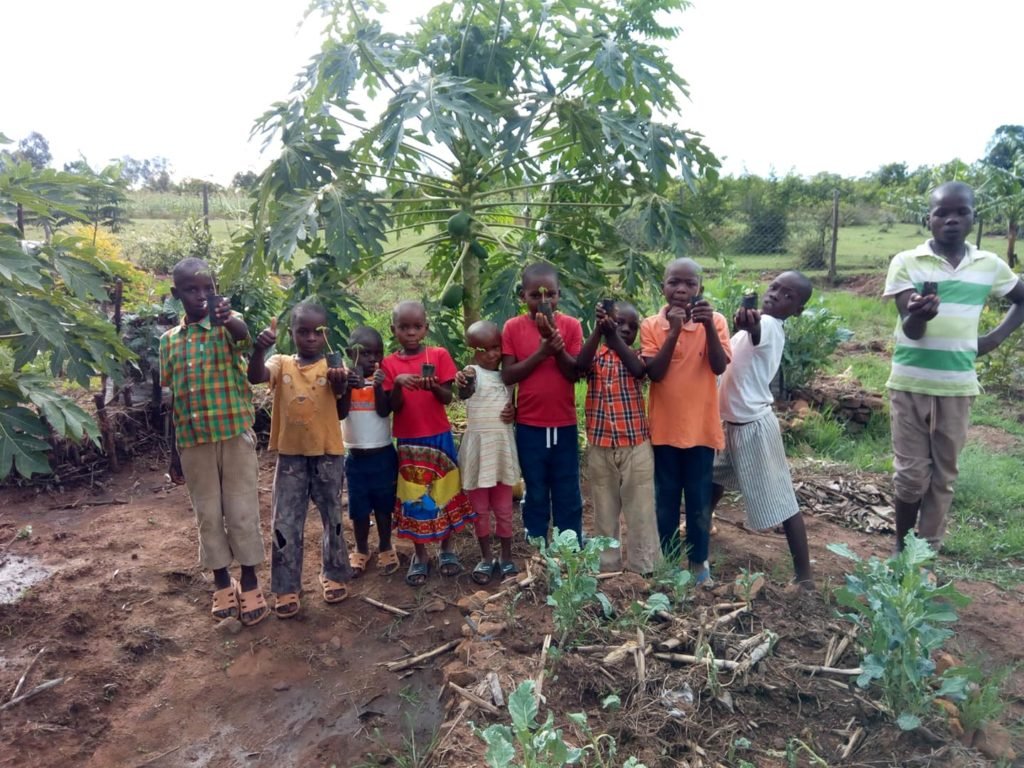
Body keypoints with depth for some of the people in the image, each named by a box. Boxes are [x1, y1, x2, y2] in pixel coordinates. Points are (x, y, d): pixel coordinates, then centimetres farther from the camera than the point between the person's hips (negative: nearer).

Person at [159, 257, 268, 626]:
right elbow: (171, 400, 10)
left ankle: (250, 582, 19)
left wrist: (229, 320, -56)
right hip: (193, 440, 3)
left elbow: (244, 335, -31)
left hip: (235, 434, -3)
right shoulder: (169, 341, 6)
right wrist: (173, 450, 10)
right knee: (208, 514, 12)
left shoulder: (228, 325, -4)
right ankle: (223, 583, 27)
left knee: (242, 510, 5)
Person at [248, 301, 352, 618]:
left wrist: (340, 380, -47)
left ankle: (334, 575, 31)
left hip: (328, 453, -1)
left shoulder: (332, 366, -4)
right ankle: (287, 588, 17)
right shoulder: (281, 364, 0)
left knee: (333, 519, 12)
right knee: (285, 524, 5)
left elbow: (341, 391, -23)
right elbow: (255, 376, -20)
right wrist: (259, 348, -40)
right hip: (290, 454, 1)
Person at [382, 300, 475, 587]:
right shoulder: (389, 363, 0)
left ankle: (446, 549, 24)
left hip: (439, 437, 0)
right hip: (408, 441, 0)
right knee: (414, 499, 7)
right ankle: (420, 555, 21)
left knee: (445, 493, 8)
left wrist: (434, 386, -26)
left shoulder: (439, 355, -2)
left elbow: (448, 398, -5)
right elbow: (394, 406, -5)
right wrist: (398, 383, -23)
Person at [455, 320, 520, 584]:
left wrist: (514, 412, -6)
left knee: (504, 508, 11)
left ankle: (506, 558, 24)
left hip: (503, 446, 4)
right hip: (478, 447, -3)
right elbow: (465, 392, -34)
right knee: (480, 509, 9)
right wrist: (461, 384, -57)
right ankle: (486, 559, 24)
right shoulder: (472, 372, -10)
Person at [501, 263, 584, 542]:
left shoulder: (571, 325, -3)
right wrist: (541, 352, -20)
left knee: (568, 496, 10)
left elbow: (576, 373, -8)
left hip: (564, 425, 1)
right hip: (529, 426, 0)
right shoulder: (513, 327, -3)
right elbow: (507, 375, -10)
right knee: (535, 496, 11)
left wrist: (558, 348, -24)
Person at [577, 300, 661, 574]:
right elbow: (580, 365, -20)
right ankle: (606, 564, 26)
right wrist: (598, 330, -28)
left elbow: (639, 370, -21)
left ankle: (644, 566, 18)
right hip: (600, 445, 1)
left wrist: (614, 337, -29)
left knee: (640, 508, 6)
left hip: (637, 444, 0)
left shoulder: (638, 355, 4)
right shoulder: (596, 355, 4)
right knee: (604, 508, 12)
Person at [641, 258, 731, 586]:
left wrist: (708, 325, -27)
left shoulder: (714, 320, -3)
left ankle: (698, 560, 28)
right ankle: (668, 558, 28)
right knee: (666, 498, 12)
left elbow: (720, 367, -16)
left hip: (701, 426, 0)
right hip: (665, 427, 1)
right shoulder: (652, 325, -3)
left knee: (699, 499, 11)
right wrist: (674, 330, -23)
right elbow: (654, 373, -14)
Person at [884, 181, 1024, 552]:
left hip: (957, 386, 3)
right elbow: (910, 330, -14)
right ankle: (902, 547, 21)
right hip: (910, 384, -2)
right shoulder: (906, 262, -7)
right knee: (910, 473, 2)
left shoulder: (990, 265, 2)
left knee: (944, 473, 9)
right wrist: (918, 315, -36)